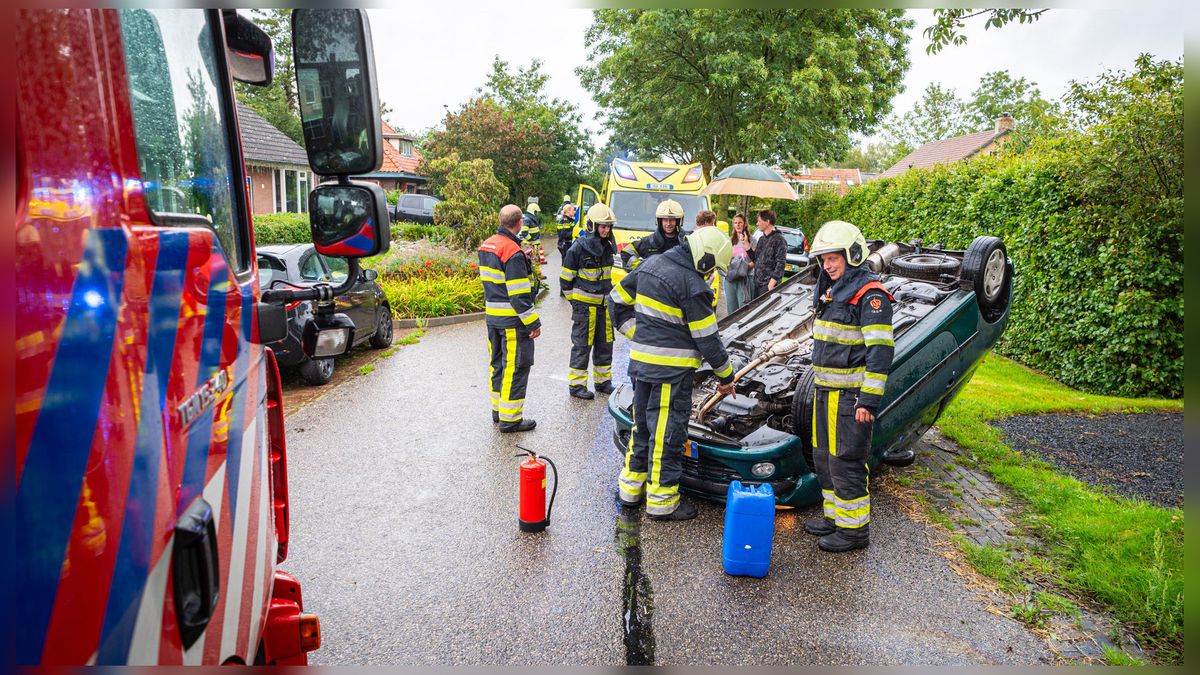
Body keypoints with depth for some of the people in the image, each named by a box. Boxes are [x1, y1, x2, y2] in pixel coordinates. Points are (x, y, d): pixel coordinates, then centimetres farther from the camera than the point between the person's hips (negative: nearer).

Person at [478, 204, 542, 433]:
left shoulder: (486, 245, 9)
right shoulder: (513, 252, -19)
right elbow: (519, 295, -21)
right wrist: (533, 323, -15)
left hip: (491, 315, 9)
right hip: (512, 319, -9)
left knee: (498, 363, 20)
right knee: (515, 367, 0)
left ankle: (498, 409, 31)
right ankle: (510, 418, 5)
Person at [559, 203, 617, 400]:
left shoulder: (607, 247, 8)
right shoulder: (579, 247, -13)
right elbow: (565, 278, -7)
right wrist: (575, 301, -3)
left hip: (604, 304, 7)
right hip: (584, 305, -7)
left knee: (605, 343, 12)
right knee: (582, 346, -2)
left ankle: (602, 381, 25)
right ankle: (576, 384, 8)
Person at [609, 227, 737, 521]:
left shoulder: (651, 264, 8)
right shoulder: (693, 284, -16)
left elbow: (618, 300, 15)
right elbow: (707, 337, -12)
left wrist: (638, 334, 14)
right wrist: (725, 375, 1)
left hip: (640, 362, 8)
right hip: (671, 369, -8)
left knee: (643, 425, 20)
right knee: (668, 432, 3)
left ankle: (630, 488, 31)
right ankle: (661, 502, 12)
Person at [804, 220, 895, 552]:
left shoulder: (870, 295, -15)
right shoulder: (832, 291, 15)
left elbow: (880, 351, -20)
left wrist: (869, 400, -22)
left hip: (850, 395, -10)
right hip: (825, 391, 10)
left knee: (846, 462, -3)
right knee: (823, 458, 17)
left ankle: (854, 528, 9)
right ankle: (835, 515, 31)